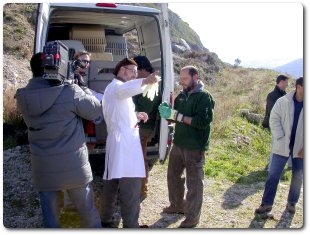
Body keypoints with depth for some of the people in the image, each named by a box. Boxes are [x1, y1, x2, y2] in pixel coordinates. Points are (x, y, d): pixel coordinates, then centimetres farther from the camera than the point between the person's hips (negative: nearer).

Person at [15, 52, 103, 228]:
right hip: (74, 168, -3)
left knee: (51, 218, 17)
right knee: (89, 214, 16)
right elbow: (96, 110, -5)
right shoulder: (70, 92, -18)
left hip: (43, 170, 4)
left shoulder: (22, 97, -4)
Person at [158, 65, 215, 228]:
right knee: (173, 175, 18)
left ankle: (193, 217, 17)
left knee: (194, 182, 3)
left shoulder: (204, 97, -11)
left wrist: (177, 116, -24)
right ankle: (177, 205, 39)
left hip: (195, 147, -7)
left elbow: (203, 122, -23)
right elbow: (174, 118, 13)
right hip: (178, 144, 7)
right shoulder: (181, 95, 9)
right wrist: (167, 112, -10)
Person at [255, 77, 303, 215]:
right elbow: (274, 119, -3)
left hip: (300, 148, 2)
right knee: (273, 175, 3)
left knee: (298, 177, 13)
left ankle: (291, 203, 32)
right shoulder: (283, 101, -7)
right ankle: (267, 204, 14)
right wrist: (280, 138, -13)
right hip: (282, 146, -1)